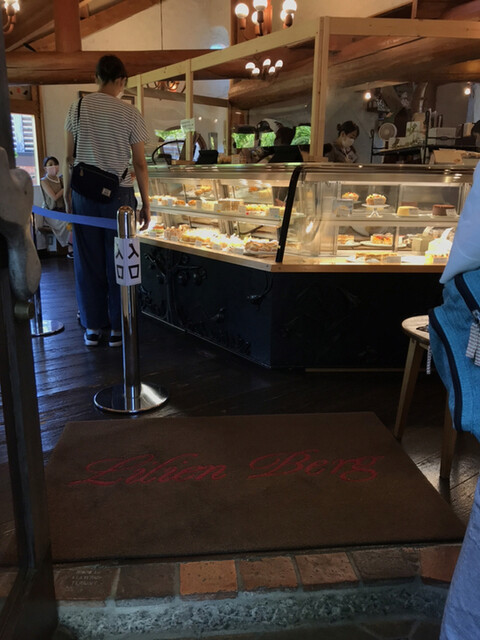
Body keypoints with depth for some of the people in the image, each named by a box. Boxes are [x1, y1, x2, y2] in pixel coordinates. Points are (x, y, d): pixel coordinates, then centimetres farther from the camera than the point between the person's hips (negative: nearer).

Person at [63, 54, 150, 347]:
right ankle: (118, 328, 12)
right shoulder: (130, 113, -2)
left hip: (84, 194, 2)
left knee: (88, 262, 8)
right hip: (118, 196, -2)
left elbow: (69, 157, 4)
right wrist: (146, 204, 3)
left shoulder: (78, 107, 4)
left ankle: (93, 327, 16)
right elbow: (140, 164, -3)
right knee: (117, 263, 5)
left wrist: (68, 193, 14)